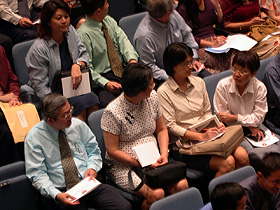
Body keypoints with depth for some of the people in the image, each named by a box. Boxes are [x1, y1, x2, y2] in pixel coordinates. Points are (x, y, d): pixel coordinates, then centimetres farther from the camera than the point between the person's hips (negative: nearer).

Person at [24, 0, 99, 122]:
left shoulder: (70, 31, 3)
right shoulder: (38, 49, -16)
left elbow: (84, 54, 9)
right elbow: (39, 85, -15)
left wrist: (77, 65, -15)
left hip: (74, 87, 5)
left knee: (93, 100, -25)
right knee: (83, 103, -29)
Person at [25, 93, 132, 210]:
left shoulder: (78, 125, 8)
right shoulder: (34, 138, -4)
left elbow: (93, 151, 18)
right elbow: (37, 174, -6)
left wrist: (92, 168, -4)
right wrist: (56, 195, -21)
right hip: (61, 191, -3)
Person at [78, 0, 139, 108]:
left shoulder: (109, 21, 11)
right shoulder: (83, 34, -10)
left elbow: (123, 40, 3)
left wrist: (132, 59, -18)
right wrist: (106, 83, -23)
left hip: (124, 70, 6)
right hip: (103, 77, -6)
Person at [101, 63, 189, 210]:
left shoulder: (152, 97, 3)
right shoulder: (112, 112, -15)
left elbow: (161, 129, 14)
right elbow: (112, 151, -12)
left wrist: (164, 154, -4)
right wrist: (143, 164, -18)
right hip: (124, 166, -5)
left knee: (181, 185, -20)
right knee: (156, 194, -29)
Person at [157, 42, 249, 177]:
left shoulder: (199, 82, 11)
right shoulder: (163, 92, -7)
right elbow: (171, 127, -11)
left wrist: (215, 126, -6)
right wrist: (201, 136, -20)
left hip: (207, 136, 6)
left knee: (242, 156, -19)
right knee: (227, 163, -26)